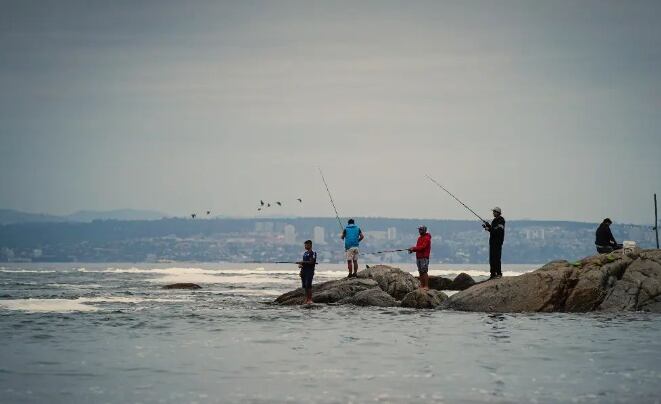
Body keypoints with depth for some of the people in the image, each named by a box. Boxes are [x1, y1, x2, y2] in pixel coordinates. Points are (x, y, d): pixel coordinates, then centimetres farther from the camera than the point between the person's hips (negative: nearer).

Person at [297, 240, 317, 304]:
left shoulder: (313, 253, -5)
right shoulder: (305, 253, 19)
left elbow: (311, 262, -15)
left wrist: (302, 262, -16)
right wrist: (300, 265, 2)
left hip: (310, 271, -7)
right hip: (304, 271, 7)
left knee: (308, 285, -14)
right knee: (305, 286, 5)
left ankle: (310, 300, -13)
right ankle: (306, 299, 9)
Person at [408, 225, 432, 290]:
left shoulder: (427, 238, -9)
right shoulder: (420, 238, 18)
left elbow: (422, 247, -18)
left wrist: (414, 248, -16)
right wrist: (412, 249, 0)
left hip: (424, 257, -9)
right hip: (418, 257, 9)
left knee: (424, 271, -11)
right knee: (420, 272, 8)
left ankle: (426, 286, -12)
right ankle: (421, 285, 11)